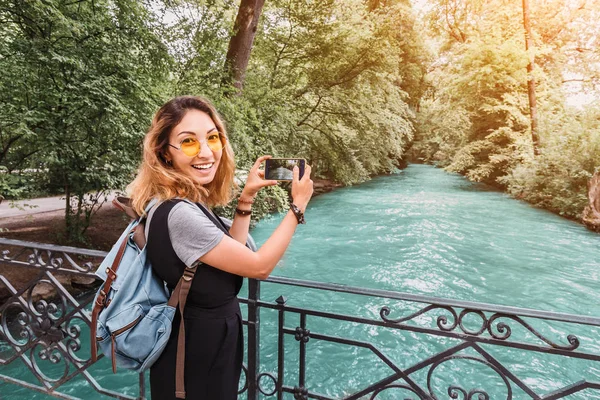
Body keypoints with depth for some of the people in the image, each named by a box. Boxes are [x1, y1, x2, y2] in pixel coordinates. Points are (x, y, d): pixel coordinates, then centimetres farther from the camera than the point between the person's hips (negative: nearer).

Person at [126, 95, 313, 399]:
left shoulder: (186, 204, -2)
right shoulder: (180, 214, -31)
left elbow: (231, 254, 7)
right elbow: (259, 266, -24)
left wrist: (246, 197, -1)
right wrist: (298, 205, -15)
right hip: (198, 357, -9)